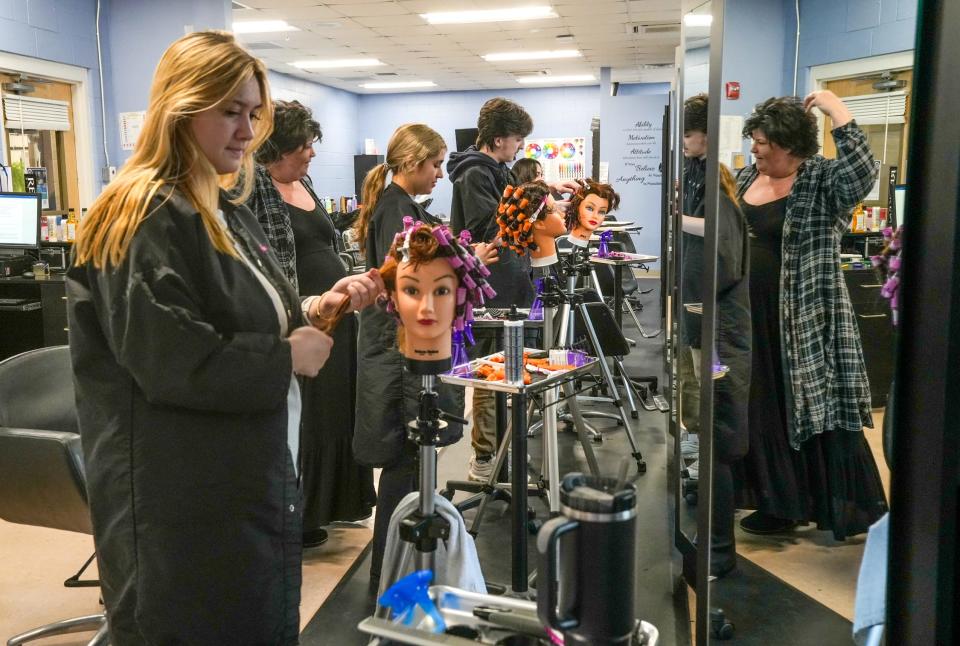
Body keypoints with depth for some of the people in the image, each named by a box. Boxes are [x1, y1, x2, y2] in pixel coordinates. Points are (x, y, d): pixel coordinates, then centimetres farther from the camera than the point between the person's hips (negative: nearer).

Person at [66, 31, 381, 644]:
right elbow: (172, 364, -26)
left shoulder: (233, 218, 13)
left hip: (255, 483, 9)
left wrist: (317, 309, 0)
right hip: (185, 505, -9)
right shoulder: (144, 221, -17)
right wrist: (287, 359, -16)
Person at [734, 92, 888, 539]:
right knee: (758, 406, 14)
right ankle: (775, 498, 30)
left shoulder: (823, 182, -10)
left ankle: (840, 507, 13)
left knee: (813, 407, -1)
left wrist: (837, 112, -29)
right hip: (750, 313, 7)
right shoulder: (747, 177, 10)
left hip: (806, 317, -7)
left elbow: (862, 174, -31)